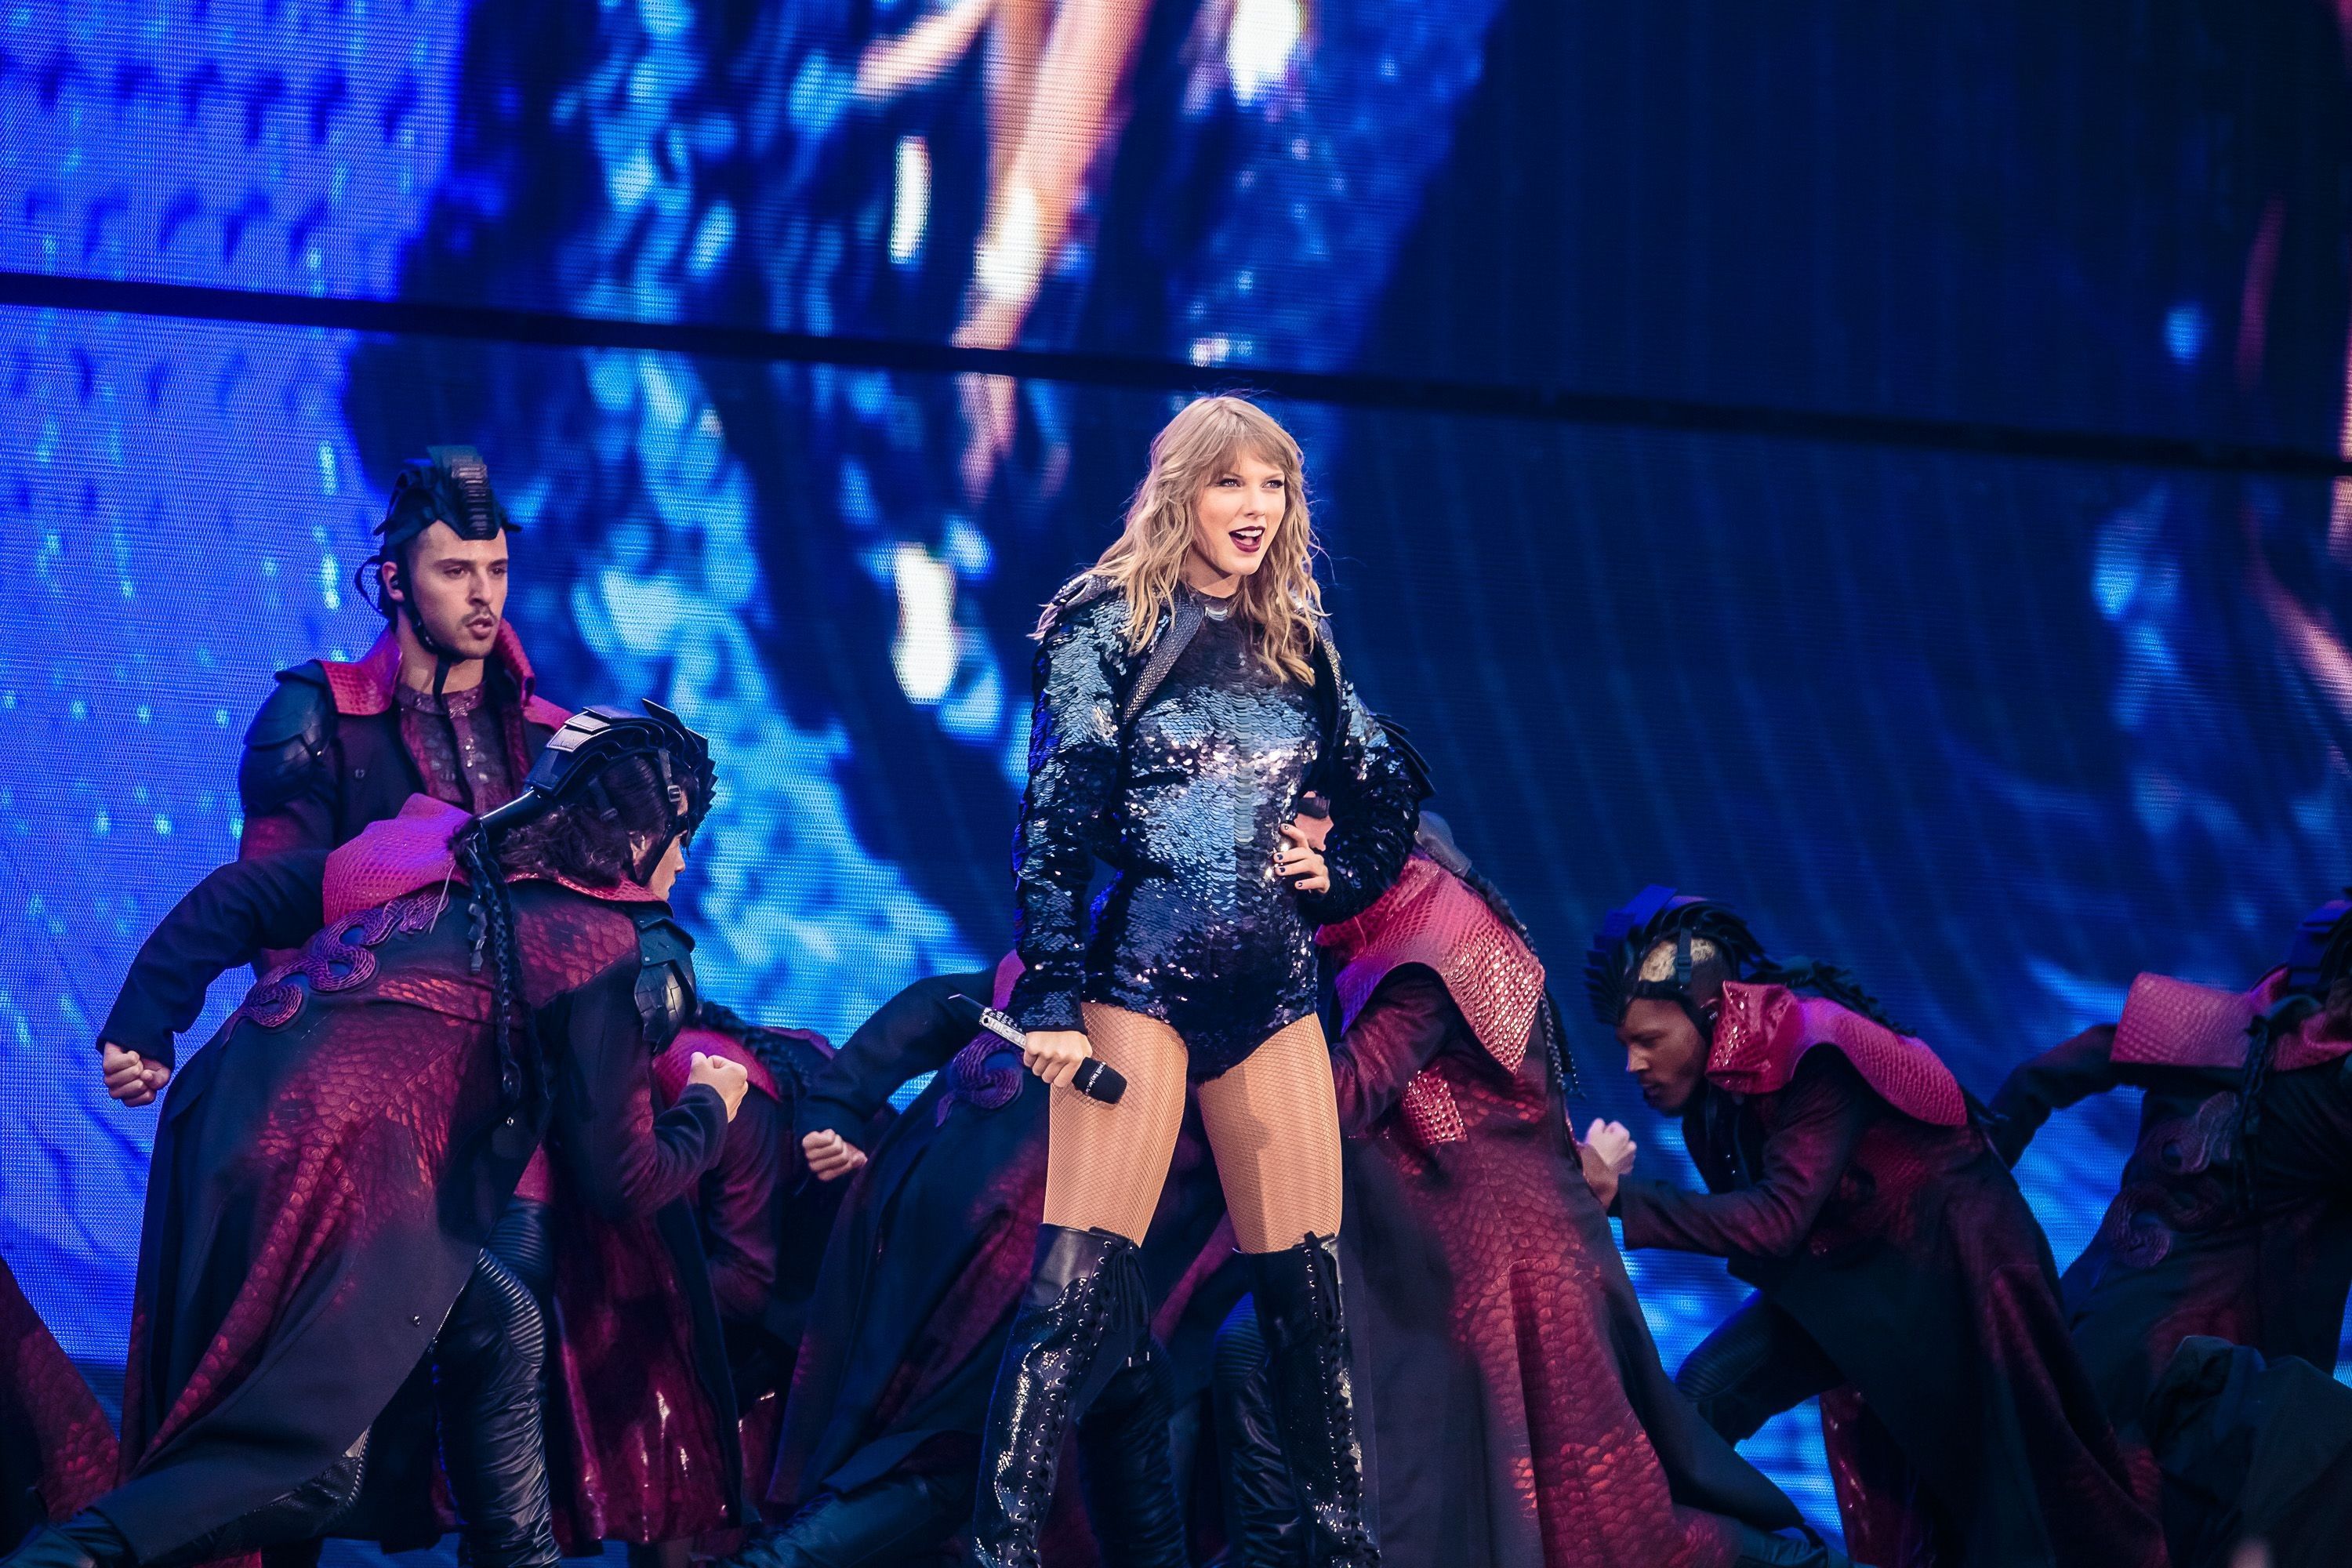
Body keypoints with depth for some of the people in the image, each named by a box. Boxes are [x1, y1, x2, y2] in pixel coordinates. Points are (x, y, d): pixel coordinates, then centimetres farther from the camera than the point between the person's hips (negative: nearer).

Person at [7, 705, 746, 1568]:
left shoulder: (446, 853, 23)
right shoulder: (603, 948, 4)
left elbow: (235, 899, 20)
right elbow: (623, 1181, 9)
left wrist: (140, 1031, 18)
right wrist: (709, 1107, 28)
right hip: (340, 1167, -8)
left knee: (492, 1317, 22)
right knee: (307, 1476, -6)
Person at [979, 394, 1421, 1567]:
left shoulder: (1298, 645, 13)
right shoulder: (1109, 624, -2)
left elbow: (1390, 803, 24)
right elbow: (1054, 821, -7)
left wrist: (1336, 876, 3)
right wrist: (1052, 1000, -14)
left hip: (1274, 991, 5)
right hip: (1141, 977, -5)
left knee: (1308, 1285, 6)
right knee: (1081, 1280, -13)